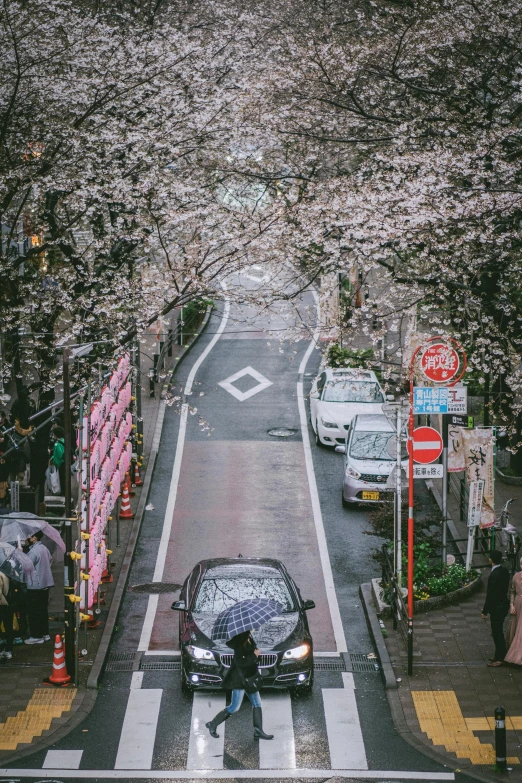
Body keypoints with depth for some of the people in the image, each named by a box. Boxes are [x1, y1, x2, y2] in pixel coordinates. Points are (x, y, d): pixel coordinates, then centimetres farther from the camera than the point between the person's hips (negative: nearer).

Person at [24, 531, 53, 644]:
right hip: (45, 584, 9)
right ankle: (45, 634, 22)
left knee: (34, 612, -1)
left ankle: (36, 636, 2)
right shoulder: (45, 549, 9)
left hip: (35, 586, -9)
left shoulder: (33, 552, -20)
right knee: (43, 610, 16)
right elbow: (50, 562, 17)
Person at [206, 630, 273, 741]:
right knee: (234, 707, -2)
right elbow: (240, 662, -27)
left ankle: (258, 732, 11)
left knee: (257, 704, 8)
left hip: (249, 677, 9)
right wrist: (254, 655, -19)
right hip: (239, 679, -9)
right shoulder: (240, 643, -22)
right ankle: (212, 725, 12)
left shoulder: (248, 639, 3)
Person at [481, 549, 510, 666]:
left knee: (497, 633, 1)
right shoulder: (504, 572, 3)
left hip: (497, 608, -9)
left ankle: (500, 658, 9)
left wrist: (485, 612, -15)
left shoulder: (495, 575, -25)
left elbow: (490, 595, -22)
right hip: (503, 605, 9)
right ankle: (500, 655, 30)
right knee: (498, 632, 19)